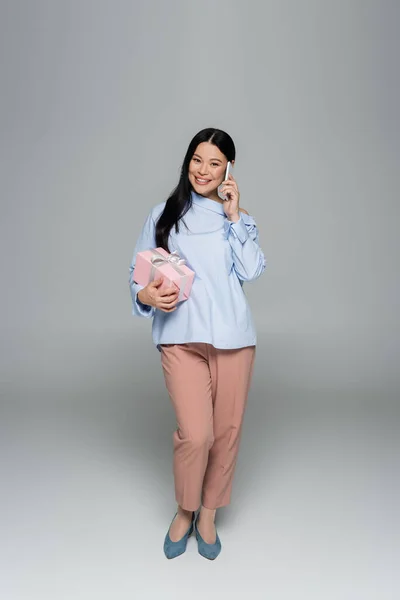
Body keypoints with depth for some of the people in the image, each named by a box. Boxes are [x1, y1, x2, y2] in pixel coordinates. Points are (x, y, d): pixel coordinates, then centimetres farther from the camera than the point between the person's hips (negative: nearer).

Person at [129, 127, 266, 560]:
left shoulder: (239, 218, 15)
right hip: (181, 337, -2)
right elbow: (138, 271, 8)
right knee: (195, 434, -10)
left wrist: (234, 216, -2)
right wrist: (147, 295, -13)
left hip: (232, 337, 2)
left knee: (227, 431, 7)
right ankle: (184, 510, 21)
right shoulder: (163, 214, 10)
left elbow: (251, 271, 0)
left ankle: (208, 514, 32)